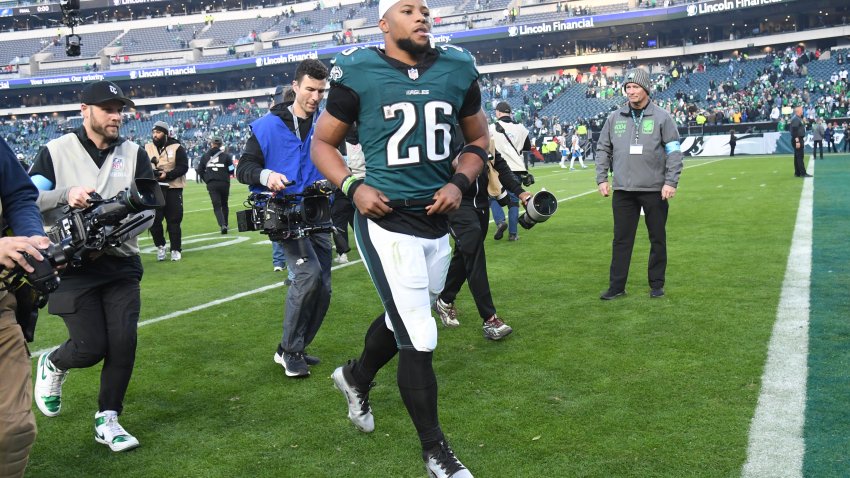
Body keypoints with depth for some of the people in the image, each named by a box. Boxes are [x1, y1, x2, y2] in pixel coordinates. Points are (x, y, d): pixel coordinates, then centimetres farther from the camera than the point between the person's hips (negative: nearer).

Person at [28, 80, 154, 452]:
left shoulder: (134, 154, 8)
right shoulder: (55, 152, 1)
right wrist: (65, 194, -20)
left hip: (121, 264, 3)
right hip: (73, 265, -3)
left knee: (123, 344, -3)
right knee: (90, 347, -5)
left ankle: (107, 419, 16)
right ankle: (52, 365, 32)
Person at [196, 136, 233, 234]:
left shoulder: (205, 156, 6)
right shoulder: (226, 156, -2)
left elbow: (200, 170, 8)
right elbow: (231, 170, -2)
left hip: (211, 184, 0)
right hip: (224, 183, 0)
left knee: (217, 206, -2)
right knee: (224, 205, 17)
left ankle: (222, 225, -21)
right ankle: (225, 224, 23)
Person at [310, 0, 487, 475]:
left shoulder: (458, 69, 4)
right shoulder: (359, 73, -6)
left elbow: (479, 139, 15)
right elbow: (323, 142, 4)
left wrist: (459, 183, -3)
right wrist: (353, 187, -13)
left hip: (437, 220, 5)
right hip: (386, 220, -5)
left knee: (404, 320, 22)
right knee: (419, 340, -4)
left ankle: (357, 377, 54)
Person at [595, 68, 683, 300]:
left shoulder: (662, 117, -1)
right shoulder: (615, 118, 7)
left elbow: (674, 152, -3)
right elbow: (603, 150, 12)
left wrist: (671, 182, -11)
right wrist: (602, 178, 3)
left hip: (655, 190, -2)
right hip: (623, 190, 2)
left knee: (657, 239, 8)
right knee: (621, 240, 5)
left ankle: (657, 285, 20)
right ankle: (616, 286, 11)